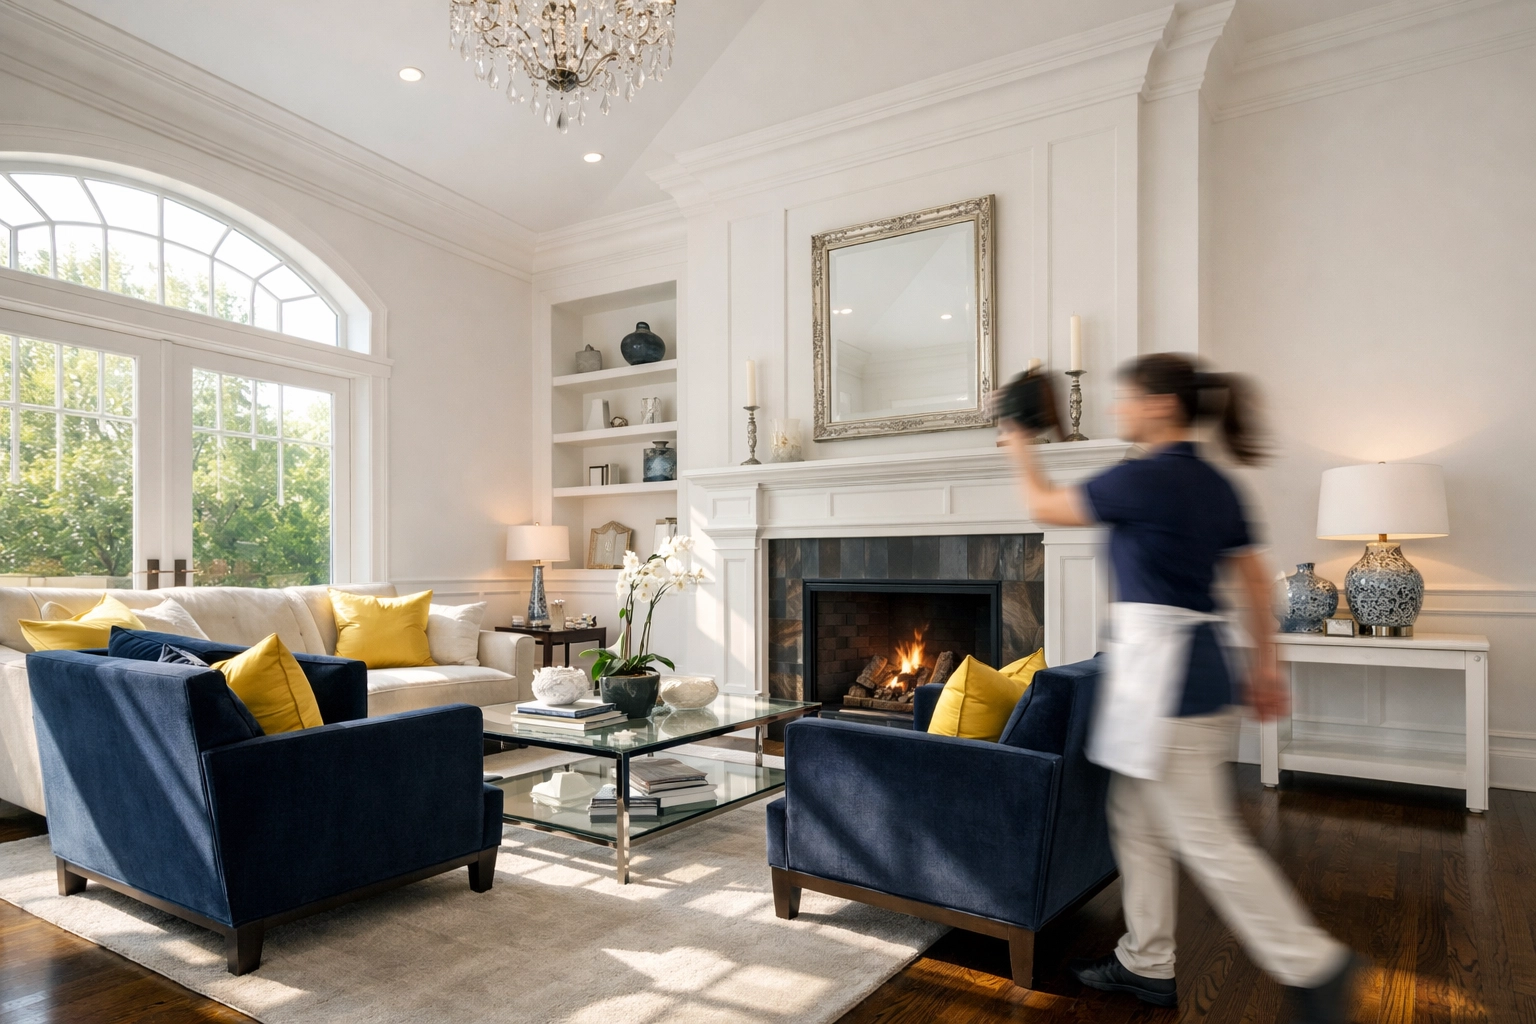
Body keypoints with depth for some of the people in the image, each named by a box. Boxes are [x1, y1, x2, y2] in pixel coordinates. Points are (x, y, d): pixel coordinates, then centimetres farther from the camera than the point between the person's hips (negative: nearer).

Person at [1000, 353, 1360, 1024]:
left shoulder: (1142, 478, -16)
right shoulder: (1214, 484, 10)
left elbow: (1045, 508, -4)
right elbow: (1255, 578, 14)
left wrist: (1018, 445, 13)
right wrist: (1264, 666, 21)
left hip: (1160, 668, -10)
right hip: (1200, 661, 10)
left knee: (1205, 838, 2)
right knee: (1137, 821, 18)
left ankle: (1314, 964, 16)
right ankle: (1147, 964, 29)